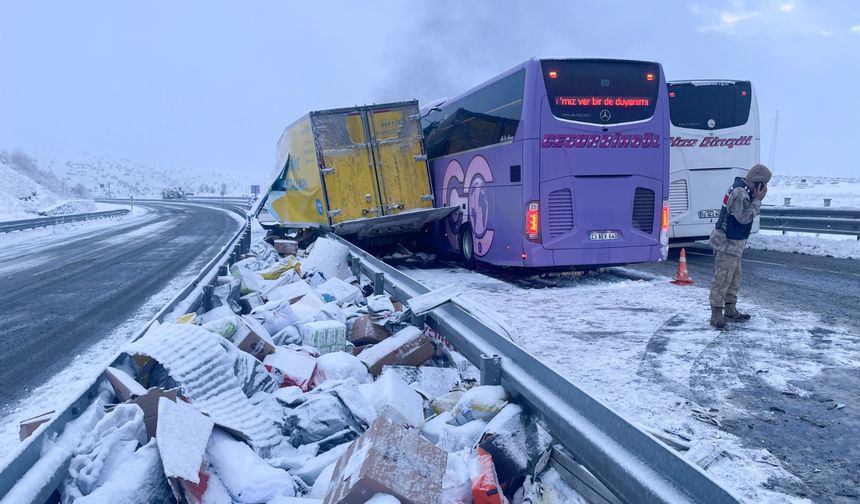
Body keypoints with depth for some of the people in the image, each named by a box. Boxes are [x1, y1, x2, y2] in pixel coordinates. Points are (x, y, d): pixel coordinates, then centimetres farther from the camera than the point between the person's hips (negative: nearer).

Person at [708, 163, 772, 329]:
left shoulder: (742, 189, 11)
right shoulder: (740, 193, -21)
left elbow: (746, 213, 15)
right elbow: (745, 217, -22)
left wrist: (756, 199, 2)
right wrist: (757, 200, -15)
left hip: (733, 242, 11)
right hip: (727, 242, -11)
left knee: (734, 277, 18)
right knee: (722, 279, -7)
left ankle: (730, 310, 28)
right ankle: (716, 314, -3)